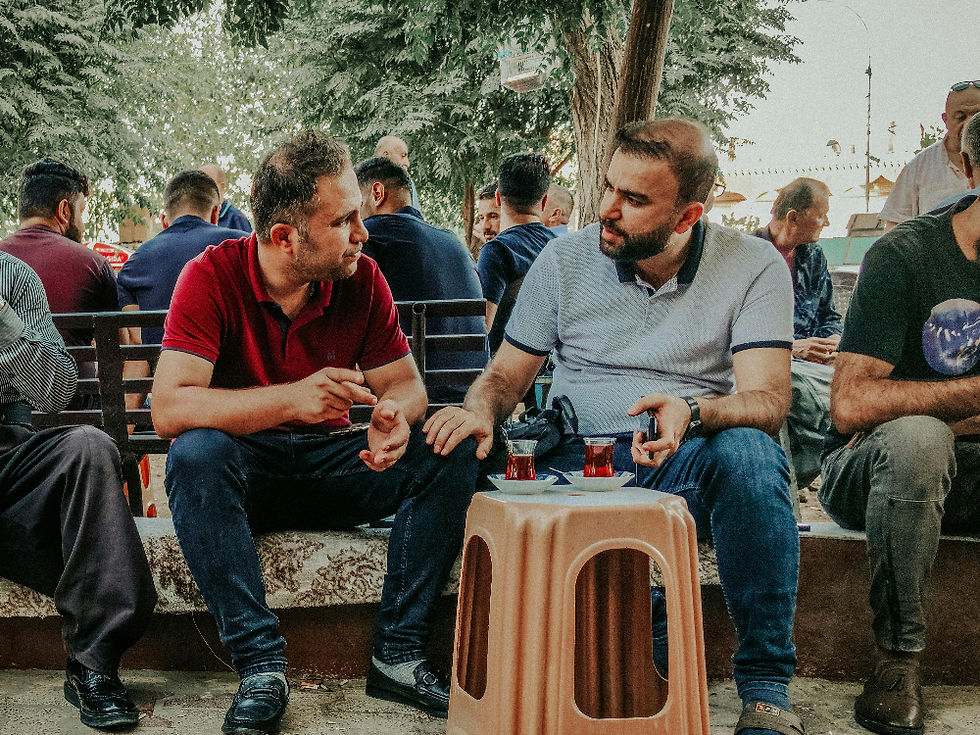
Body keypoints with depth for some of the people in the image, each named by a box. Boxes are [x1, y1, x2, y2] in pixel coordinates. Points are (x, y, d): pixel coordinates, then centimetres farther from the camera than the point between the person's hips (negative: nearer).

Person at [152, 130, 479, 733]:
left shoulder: (362, 279, -5)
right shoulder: (212, 277, -16)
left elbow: (405, 382, 0)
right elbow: (169, 408, -27)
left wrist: (395, 414, -27)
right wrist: (291, 400, -40)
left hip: (332, 467, 3)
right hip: (244, 470, -3)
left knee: (450, 452, -19)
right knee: (195, 453, -36)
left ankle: (398, 654, -18)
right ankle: (262, 667, -31)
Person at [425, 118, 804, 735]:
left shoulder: (754, 268, -1)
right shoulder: (565, 260, 6)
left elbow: (768, 398, -11)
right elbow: (506, 375, 12)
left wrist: (690, 411, -33)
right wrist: (481, 410, -13)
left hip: (687, 464, -1)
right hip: (576, 460, 2)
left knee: (748, 451, -37)